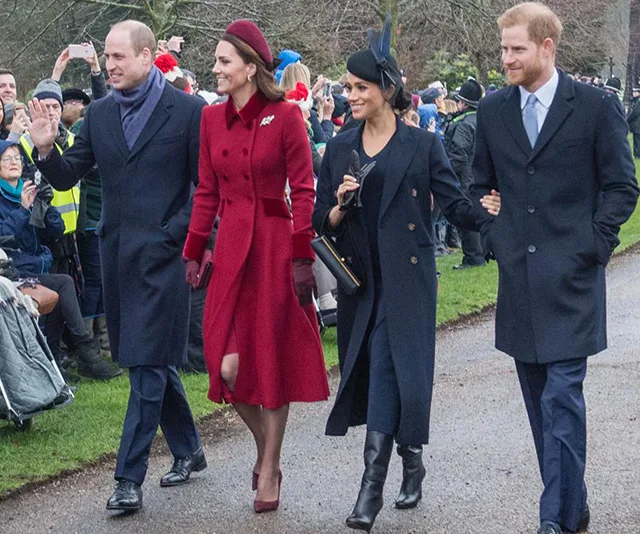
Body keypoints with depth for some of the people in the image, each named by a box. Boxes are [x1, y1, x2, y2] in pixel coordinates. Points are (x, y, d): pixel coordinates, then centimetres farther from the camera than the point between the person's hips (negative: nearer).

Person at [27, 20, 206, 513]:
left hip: (162, 256, -6)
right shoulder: (100, 113, 9)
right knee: (154, 361, 15)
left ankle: (129, 478, -5)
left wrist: (176, 233, -12)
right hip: (117, 254, 6)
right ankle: (188, 450, 31)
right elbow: (66, 177, 8)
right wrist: (45, 148, -11)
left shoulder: (187, 110, -6)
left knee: (148, 364, -7)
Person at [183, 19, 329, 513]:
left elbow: (303, 190, -7)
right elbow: (207, 192, 11)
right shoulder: (212, 119, 7)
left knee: (271, 358, 3)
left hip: (275, 245, -4)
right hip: (231, 248, 4)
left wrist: (302, 257, -11)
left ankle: (269, 471, 15)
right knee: (228, 365, -1)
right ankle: (265, 449, 24)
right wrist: (193, 251, 6)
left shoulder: (285, 116, -7)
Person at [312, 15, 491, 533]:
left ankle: (372, 489, -13)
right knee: (376, 373, 8)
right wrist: (340, 206, -11)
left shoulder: (422, 145, -1)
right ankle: (411, 463, 28)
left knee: (389, 373, -12)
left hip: (406, 279, -4)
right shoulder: (340, 149, 9)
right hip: (360, 280, 4)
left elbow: (456, 203, -3)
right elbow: (323, 223, 11)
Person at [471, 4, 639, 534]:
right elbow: (482, 186, 20)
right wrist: (496, 240, 8)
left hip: (571, 277, -5)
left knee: (562, 396, -11)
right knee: (540, 400, 10)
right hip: (519, 276, 5)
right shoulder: (493, 111, 8)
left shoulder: (596, 106, -4)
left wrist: (593, 245, -8)